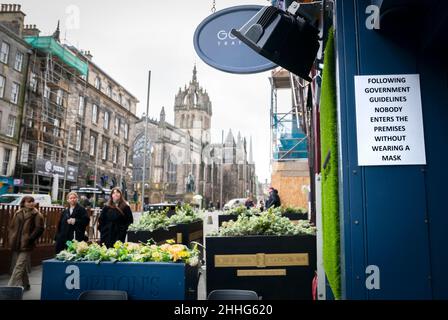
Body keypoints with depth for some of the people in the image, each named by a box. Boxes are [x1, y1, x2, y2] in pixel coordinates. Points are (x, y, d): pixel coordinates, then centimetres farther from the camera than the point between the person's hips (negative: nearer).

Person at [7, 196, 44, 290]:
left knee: (19, 267, -9)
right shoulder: (18, 213, 10)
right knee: (22, 266, 15)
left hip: (26, 245, -5)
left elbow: (39, 229, -9)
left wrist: (30, 238, -11)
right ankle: (25, 285, 29)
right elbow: (11, 226, 17)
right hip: (16, 244, 5)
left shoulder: (36, 214, -4)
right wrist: (11, 238, 7)